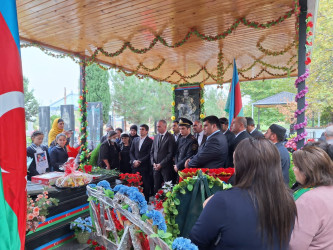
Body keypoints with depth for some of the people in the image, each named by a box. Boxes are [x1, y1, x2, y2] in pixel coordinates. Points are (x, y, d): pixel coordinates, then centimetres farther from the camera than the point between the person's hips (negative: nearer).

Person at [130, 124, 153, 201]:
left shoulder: (150, 141, -4)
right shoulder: (135, 140, 13)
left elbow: (149, 155, -9)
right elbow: (131, 152, 12)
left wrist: (139, 161, -12)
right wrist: (134, 161, -4)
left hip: (145, 167, -4)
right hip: (135, 166, 4)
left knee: (146, 185, 1)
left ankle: (146, 201, 13)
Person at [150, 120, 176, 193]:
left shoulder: (170, 137, -7)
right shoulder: (156, 137, 13)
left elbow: (170, 153, -12)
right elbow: (152, 151, 16)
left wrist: (161, 164, -13)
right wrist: (153, 163, 1)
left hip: (166, 167, -5)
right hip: (156, 167, 5)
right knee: (156, 188, 7)